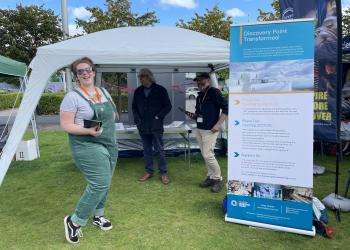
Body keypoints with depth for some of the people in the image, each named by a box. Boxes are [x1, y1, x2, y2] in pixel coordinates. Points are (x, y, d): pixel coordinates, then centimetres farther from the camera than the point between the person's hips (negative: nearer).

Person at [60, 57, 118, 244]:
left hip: (110, 144, 7)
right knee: (100, 183, -13)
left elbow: (112, 114, 23)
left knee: (104, 183, 13)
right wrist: (88, 131, -25)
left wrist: (111, 117, 0)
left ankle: (98, 215, 35)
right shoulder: (72, 97, -11)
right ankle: (74, 221, 6)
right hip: (87, 146, -7)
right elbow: (66, 125, -13)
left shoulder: (104, 92, 10)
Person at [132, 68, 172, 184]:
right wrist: (137, 119, 2)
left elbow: (168, 106, -1)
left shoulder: (160, 90, -3)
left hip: (156, 126, -4)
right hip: (143, 126, 4)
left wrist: (158, 117, -10)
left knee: (159, 150, 0)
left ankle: (163, 173, 11)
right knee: (147, 150, 12)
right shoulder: (138, 91, 9)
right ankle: (148, 172, 23)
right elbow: (134, 107, 16)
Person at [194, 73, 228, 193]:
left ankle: (218, 179, 9)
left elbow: (226, 107, -13)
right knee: (205, 155, 11)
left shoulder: (214, 92, -9)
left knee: (208, 155, -8)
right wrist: (194, 115, 3)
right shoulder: (199, 95, 14)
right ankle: (210, 177, 24)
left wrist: (218, 124, -18)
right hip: (199, 129, 8)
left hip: (210, 130, -8)